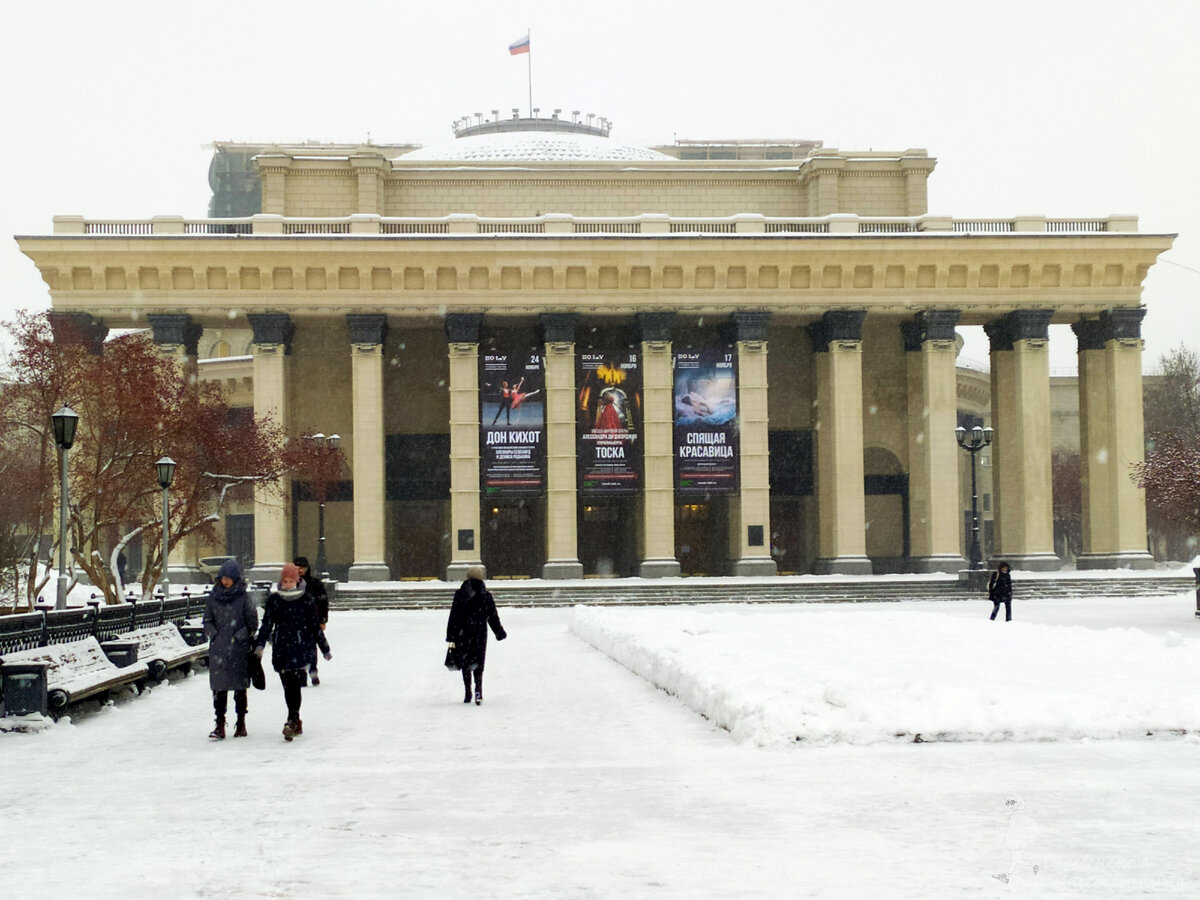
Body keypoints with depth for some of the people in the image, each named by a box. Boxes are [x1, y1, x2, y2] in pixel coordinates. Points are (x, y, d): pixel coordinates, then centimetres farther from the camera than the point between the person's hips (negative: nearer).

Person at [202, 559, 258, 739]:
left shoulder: (243, 597, -2)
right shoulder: (213, 597, 6)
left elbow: (252, 622, 1)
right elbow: (207, 620, 14)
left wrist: (240, 636, -6)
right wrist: (213, 634, -1)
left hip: (239, 648, -2)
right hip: (218, 649, 2)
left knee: (240, 686, 6)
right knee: (219, 687, -2)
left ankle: (241, 723, 17)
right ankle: (220, 725, 0)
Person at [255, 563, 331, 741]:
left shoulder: (306, 600, 1)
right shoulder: (273, 599, 6)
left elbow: (315, 626, 8)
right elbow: (267, 624, 7)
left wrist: (325, 649, 12)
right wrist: (260, 644, -5)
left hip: (302, 647, -3)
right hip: (281, 649, 3)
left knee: (295, 684, -15)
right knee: (288, 686, 4)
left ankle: (292, 722, -17)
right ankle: (296, 723, 13)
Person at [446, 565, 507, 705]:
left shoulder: (460, 595, -3)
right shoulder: (486, 595, -2)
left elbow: (453, 617, -3)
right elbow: (493, 616, 4)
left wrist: (451, 638, 1)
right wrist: (500, 632, 18)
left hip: (462, 634, 0)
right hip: (480, 634, 0)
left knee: (465, 664, 11)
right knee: (478, 664, 5)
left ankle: (467, 693, 9)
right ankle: (478, 690, -14)